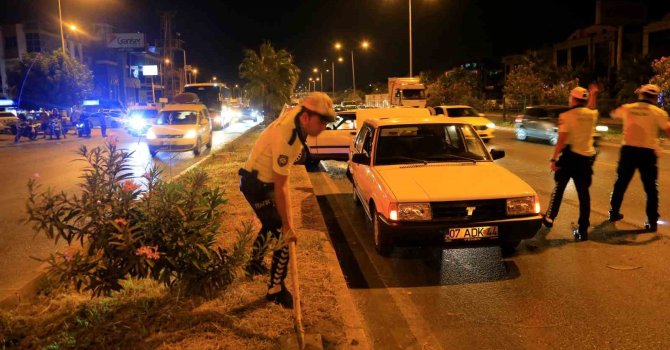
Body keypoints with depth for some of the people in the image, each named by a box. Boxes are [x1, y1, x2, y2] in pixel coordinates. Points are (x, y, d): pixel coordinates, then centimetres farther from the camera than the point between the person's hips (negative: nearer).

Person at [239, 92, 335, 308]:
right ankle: (276, 290, 5)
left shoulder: (296, 113, -11)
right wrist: (287, 225, -25)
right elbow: (280, 188, -32)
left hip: (266, 179, 10)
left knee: (271, 225, 26)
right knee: (282, 234, -8)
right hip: (256, 184, -10)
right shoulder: (286, 138, -36)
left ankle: (255, 263, 48)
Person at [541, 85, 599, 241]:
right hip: (587, 157, 4)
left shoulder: (566, 116, -11)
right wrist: (593, 94, 44)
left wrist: (554, 158, -13)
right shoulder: (592, 114, 5)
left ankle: (549, 218, 25)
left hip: (570, 156, -4)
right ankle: (583, 229, 6)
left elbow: (561, 139, -17)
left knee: (559, 187, 14)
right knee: (583, 193, 5)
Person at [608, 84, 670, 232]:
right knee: (651, 188, 5)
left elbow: (613, 114, 25)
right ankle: (652, 222, 5)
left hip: (628, 149, 3)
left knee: (621, 183, 17)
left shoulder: (627, 108, 5)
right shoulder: (658, 112, -5)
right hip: (647, 152, -3)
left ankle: (614, 212, 26)